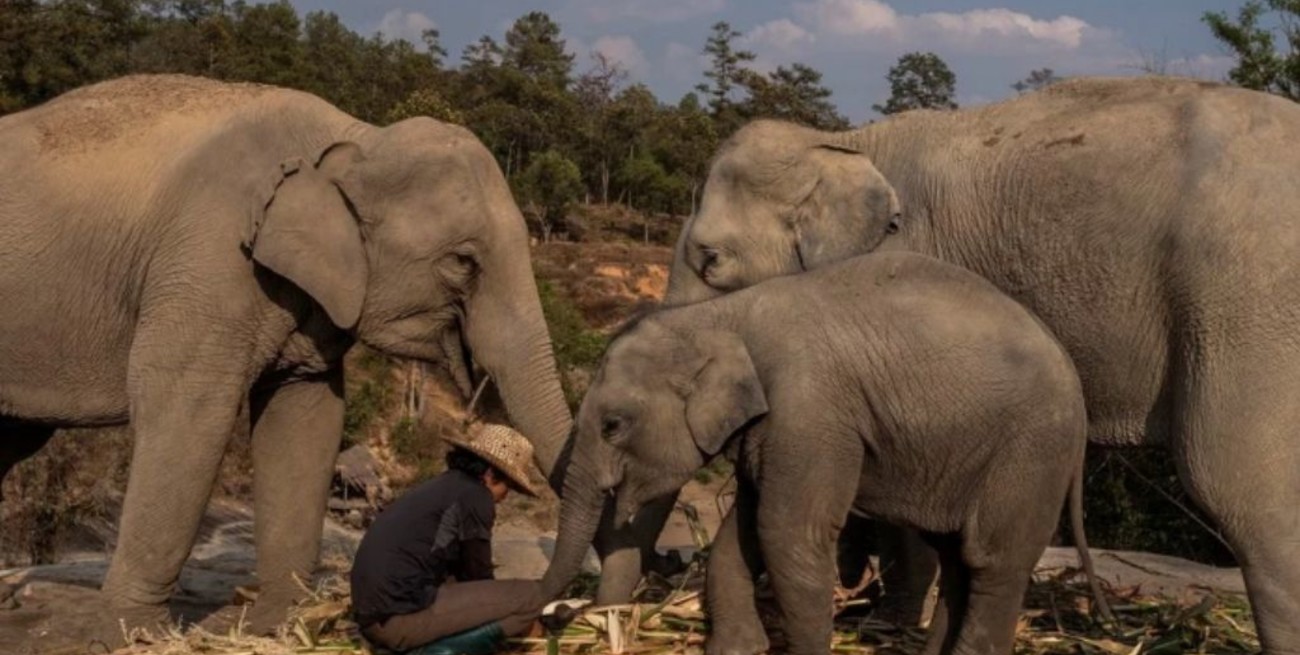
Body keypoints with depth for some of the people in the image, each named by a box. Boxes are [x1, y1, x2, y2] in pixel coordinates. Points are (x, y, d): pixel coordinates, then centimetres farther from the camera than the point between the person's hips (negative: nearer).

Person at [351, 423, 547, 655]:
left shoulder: (440, 487, 22)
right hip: (404, 615, -10)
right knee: (531, 595, -7)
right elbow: (478, 575, 3)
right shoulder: (474, 496, -5)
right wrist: (520, 620, 21)